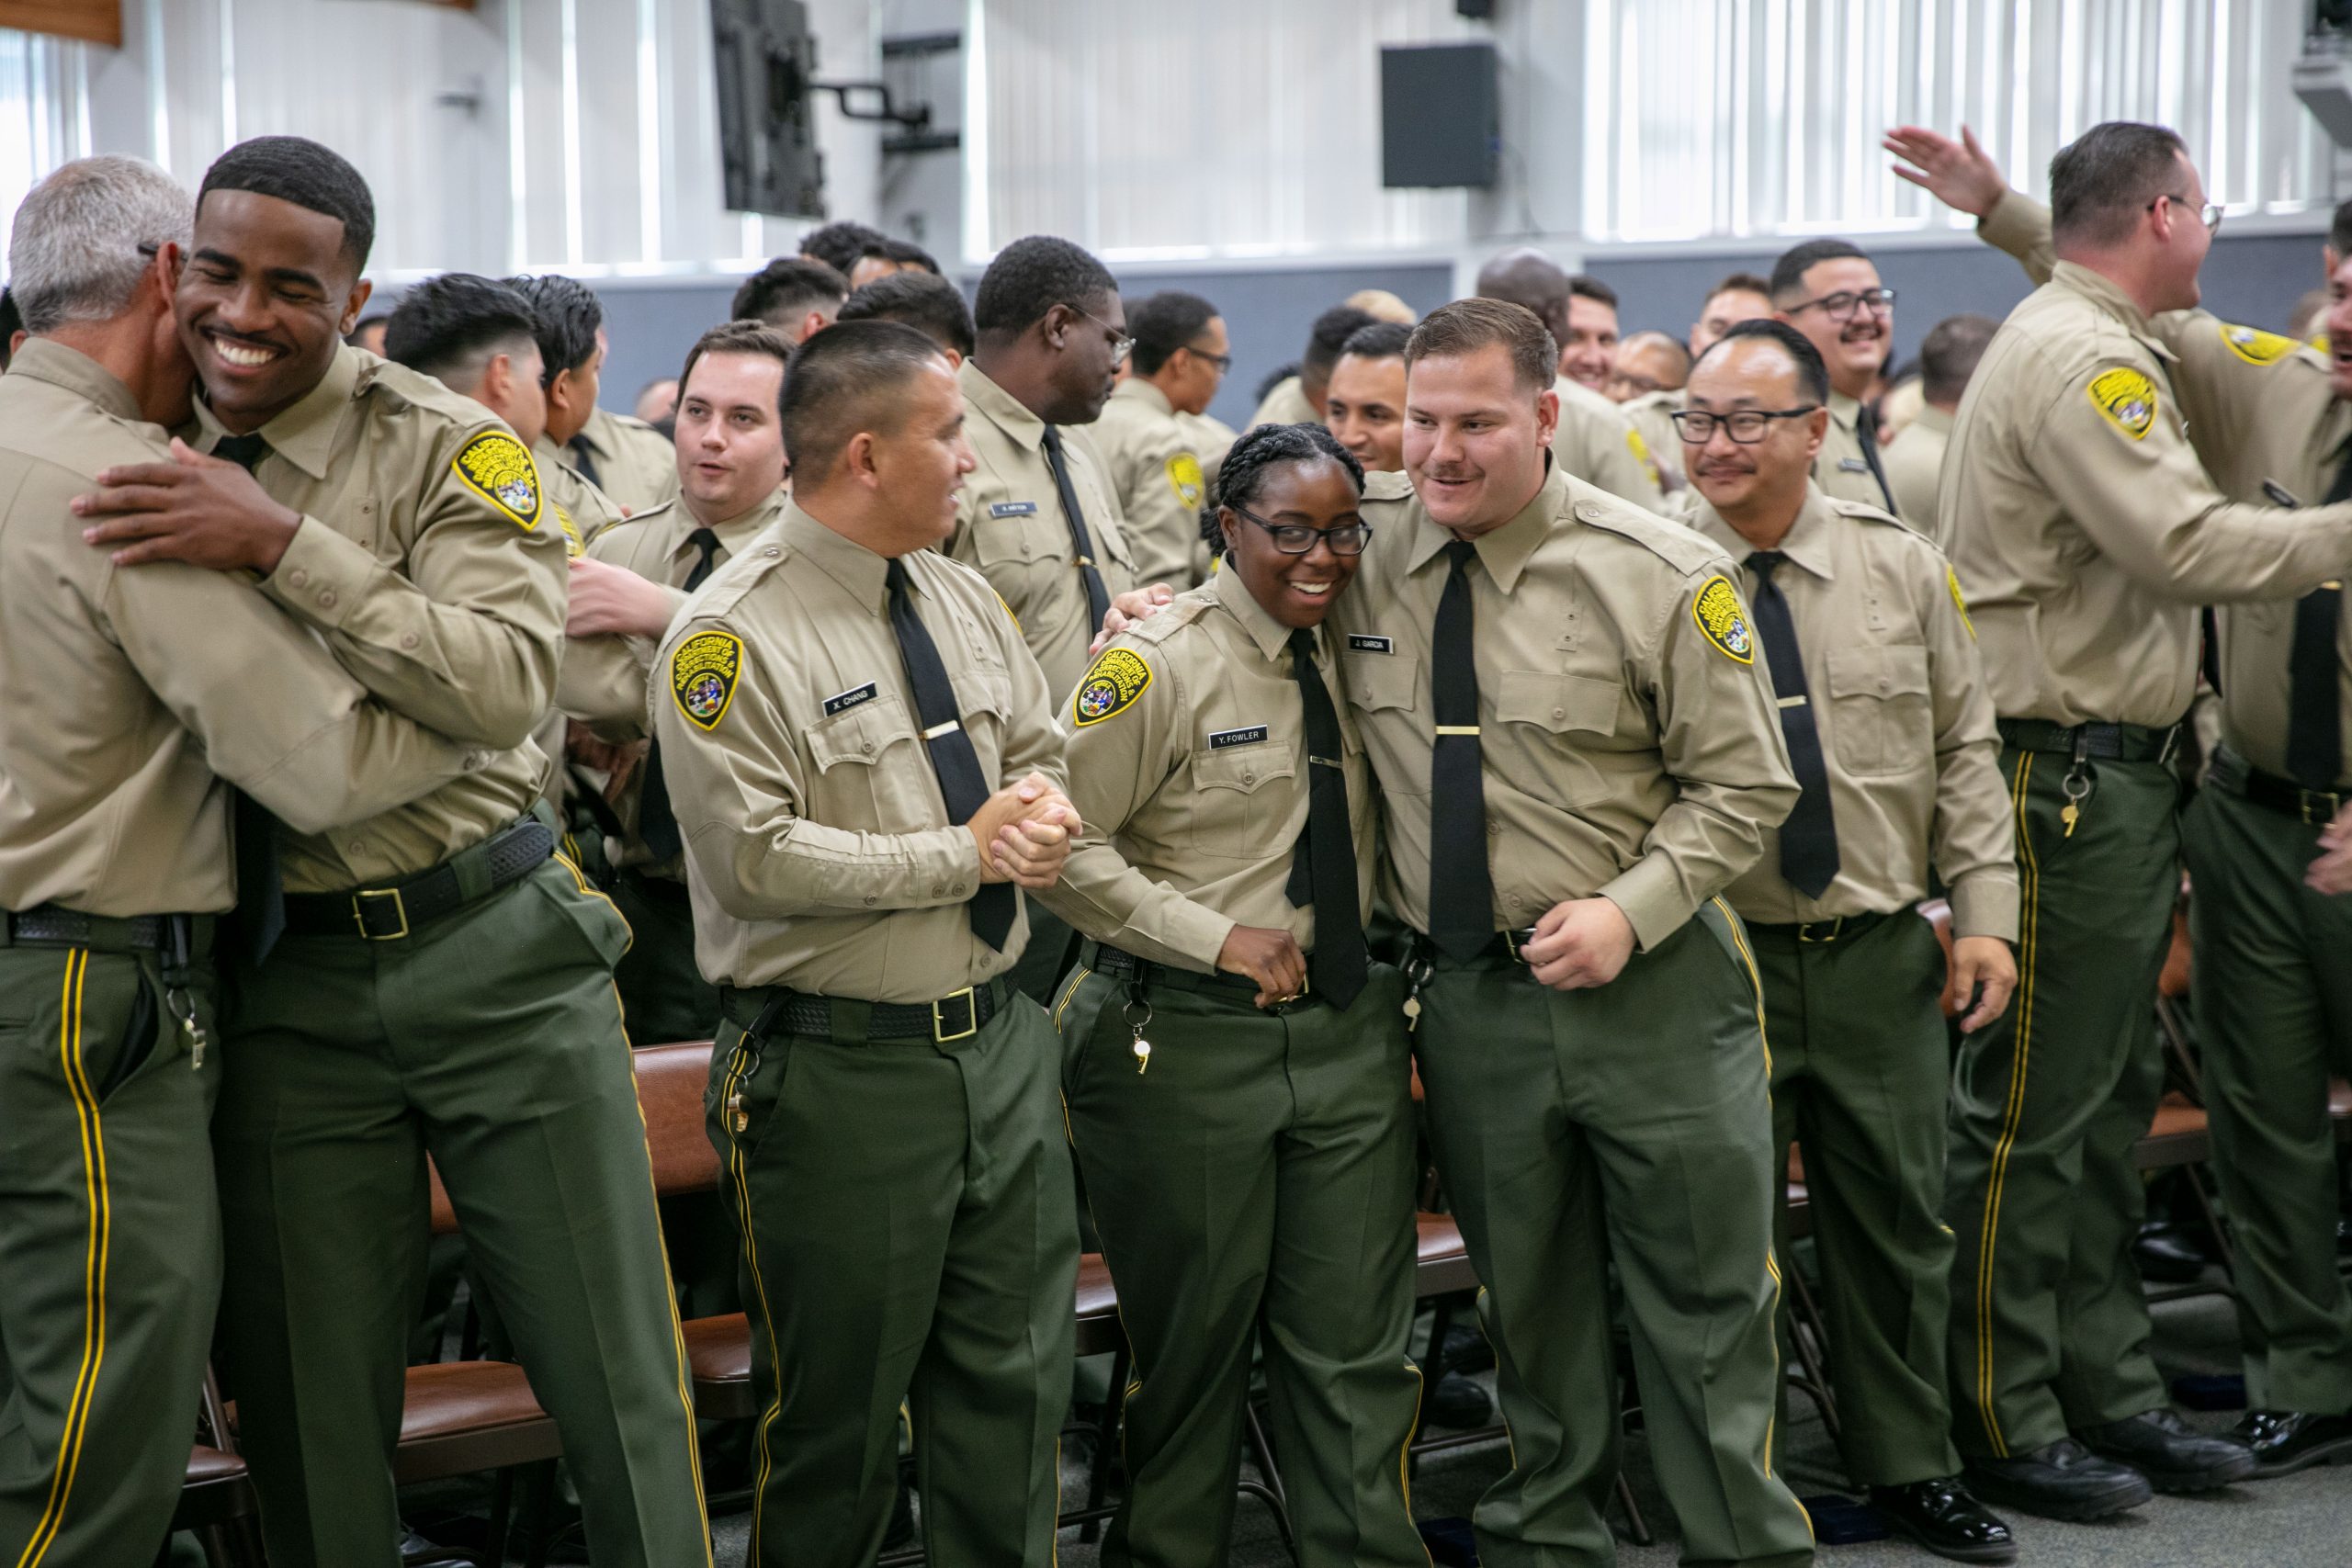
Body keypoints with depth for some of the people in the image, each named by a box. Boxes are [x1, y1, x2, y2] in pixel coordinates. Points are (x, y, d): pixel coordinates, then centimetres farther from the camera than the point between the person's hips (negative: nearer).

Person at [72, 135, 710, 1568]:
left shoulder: (451, 448, -6)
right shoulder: (143, 465, 6)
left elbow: (507, 684, -22)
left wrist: (283, 544, -26)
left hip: (494, 951, -3)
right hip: (287, 980, 3)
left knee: (620, 1383, 4)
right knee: (307, 1412, 10)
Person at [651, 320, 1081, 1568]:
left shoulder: (960, 597, 10)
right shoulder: (735, 639, -15)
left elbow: (1044, 757, 18)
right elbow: (755, 858, -22)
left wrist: (1040, 813, -7)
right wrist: (965, 856, -17)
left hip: (1001, 1041, 7)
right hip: (843, 1075, -7)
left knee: (1015, 1383, 14)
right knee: (836, 1417, 6)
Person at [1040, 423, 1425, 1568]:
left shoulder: (1353, 649, 8)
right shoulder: (1157, 664, -10)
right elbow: (1067, 848, -12)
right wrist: (1219, 938, -16)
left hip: (1349, 1026, 5)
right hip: (1191, 1037, -5)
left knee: (1357, 1343, 7)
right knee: (1193, 1340, 6)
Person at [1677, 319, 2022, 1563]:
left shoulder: (1903, 569, 5)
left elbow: (1964, 751, 8)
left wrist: (1985, 912, 2)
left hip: (1881, 953, 3)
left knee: (1897, 1217, 12)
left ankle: (1910, 1466, 28)